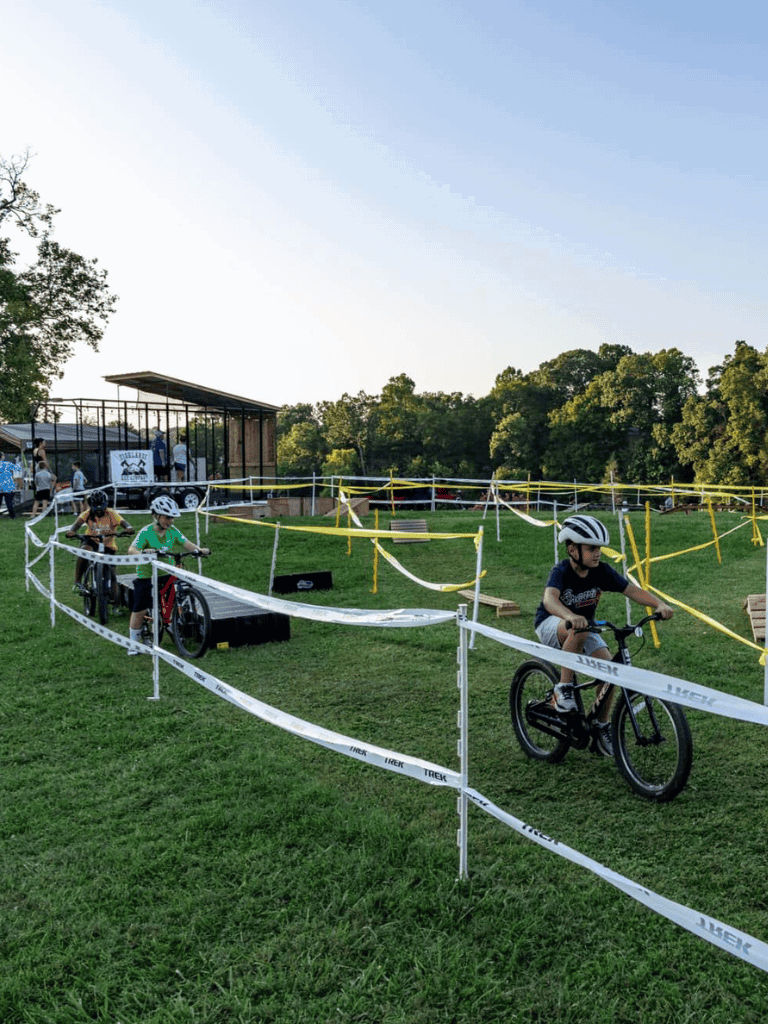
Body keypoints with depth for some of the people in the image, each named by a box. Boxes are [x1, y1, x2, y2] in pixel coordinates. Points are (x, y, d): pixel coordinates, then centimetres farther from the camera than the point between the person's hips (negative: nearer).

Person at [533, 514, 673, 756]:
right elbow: (550, 599, -46)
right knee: (578, 631, -39)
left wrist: (659, 604, -32)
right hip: (550, 625, -5)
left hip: (583, 624, 5)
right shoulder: (561, 572, -27)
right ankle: (563, 689, -24)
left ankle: (602, 726, 4)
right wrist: (571, 617, -66)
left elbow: (632, 590, -14)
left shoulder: (601, 571, -12)